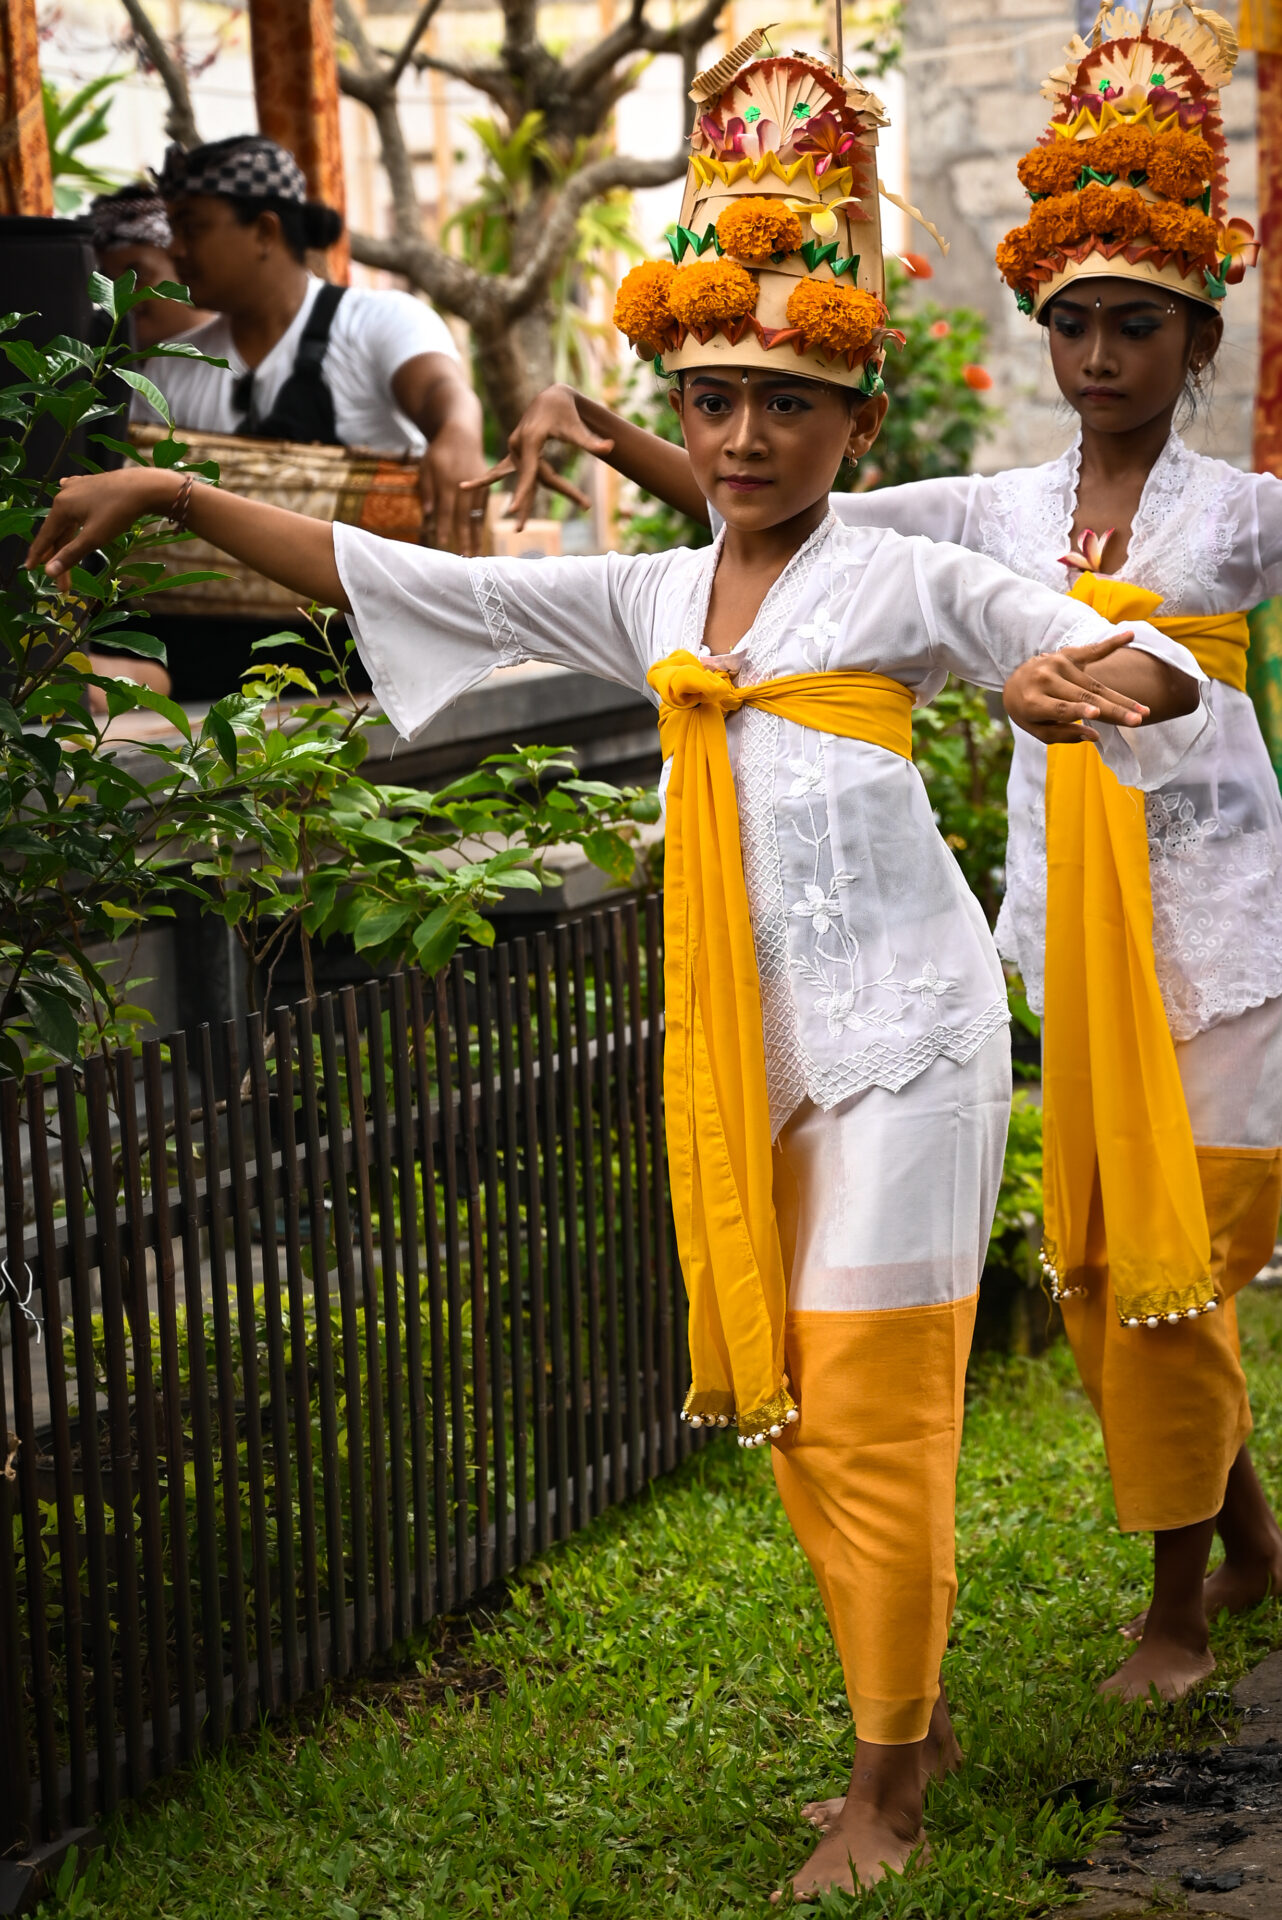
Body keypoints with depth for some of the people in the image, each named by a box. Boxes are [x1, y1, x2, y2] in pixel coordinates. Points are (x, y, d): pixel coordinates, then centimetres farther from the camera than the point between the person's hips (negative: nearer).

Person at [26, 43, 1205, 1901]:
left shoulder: (913, 581, -2)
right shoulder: (644, 598, 10)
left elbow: (1164, 667, -6)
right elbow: (389, 573, 10)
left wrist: (1103, 679, -30)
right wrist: (171, 492, 4)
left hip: (897, 1018, -5)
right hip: (737, 1031, 5)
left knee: (868, 1400, -3)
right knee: (779, 1399, 10)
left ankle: (888, 1782, 11)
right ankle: (911, 1687, 28)